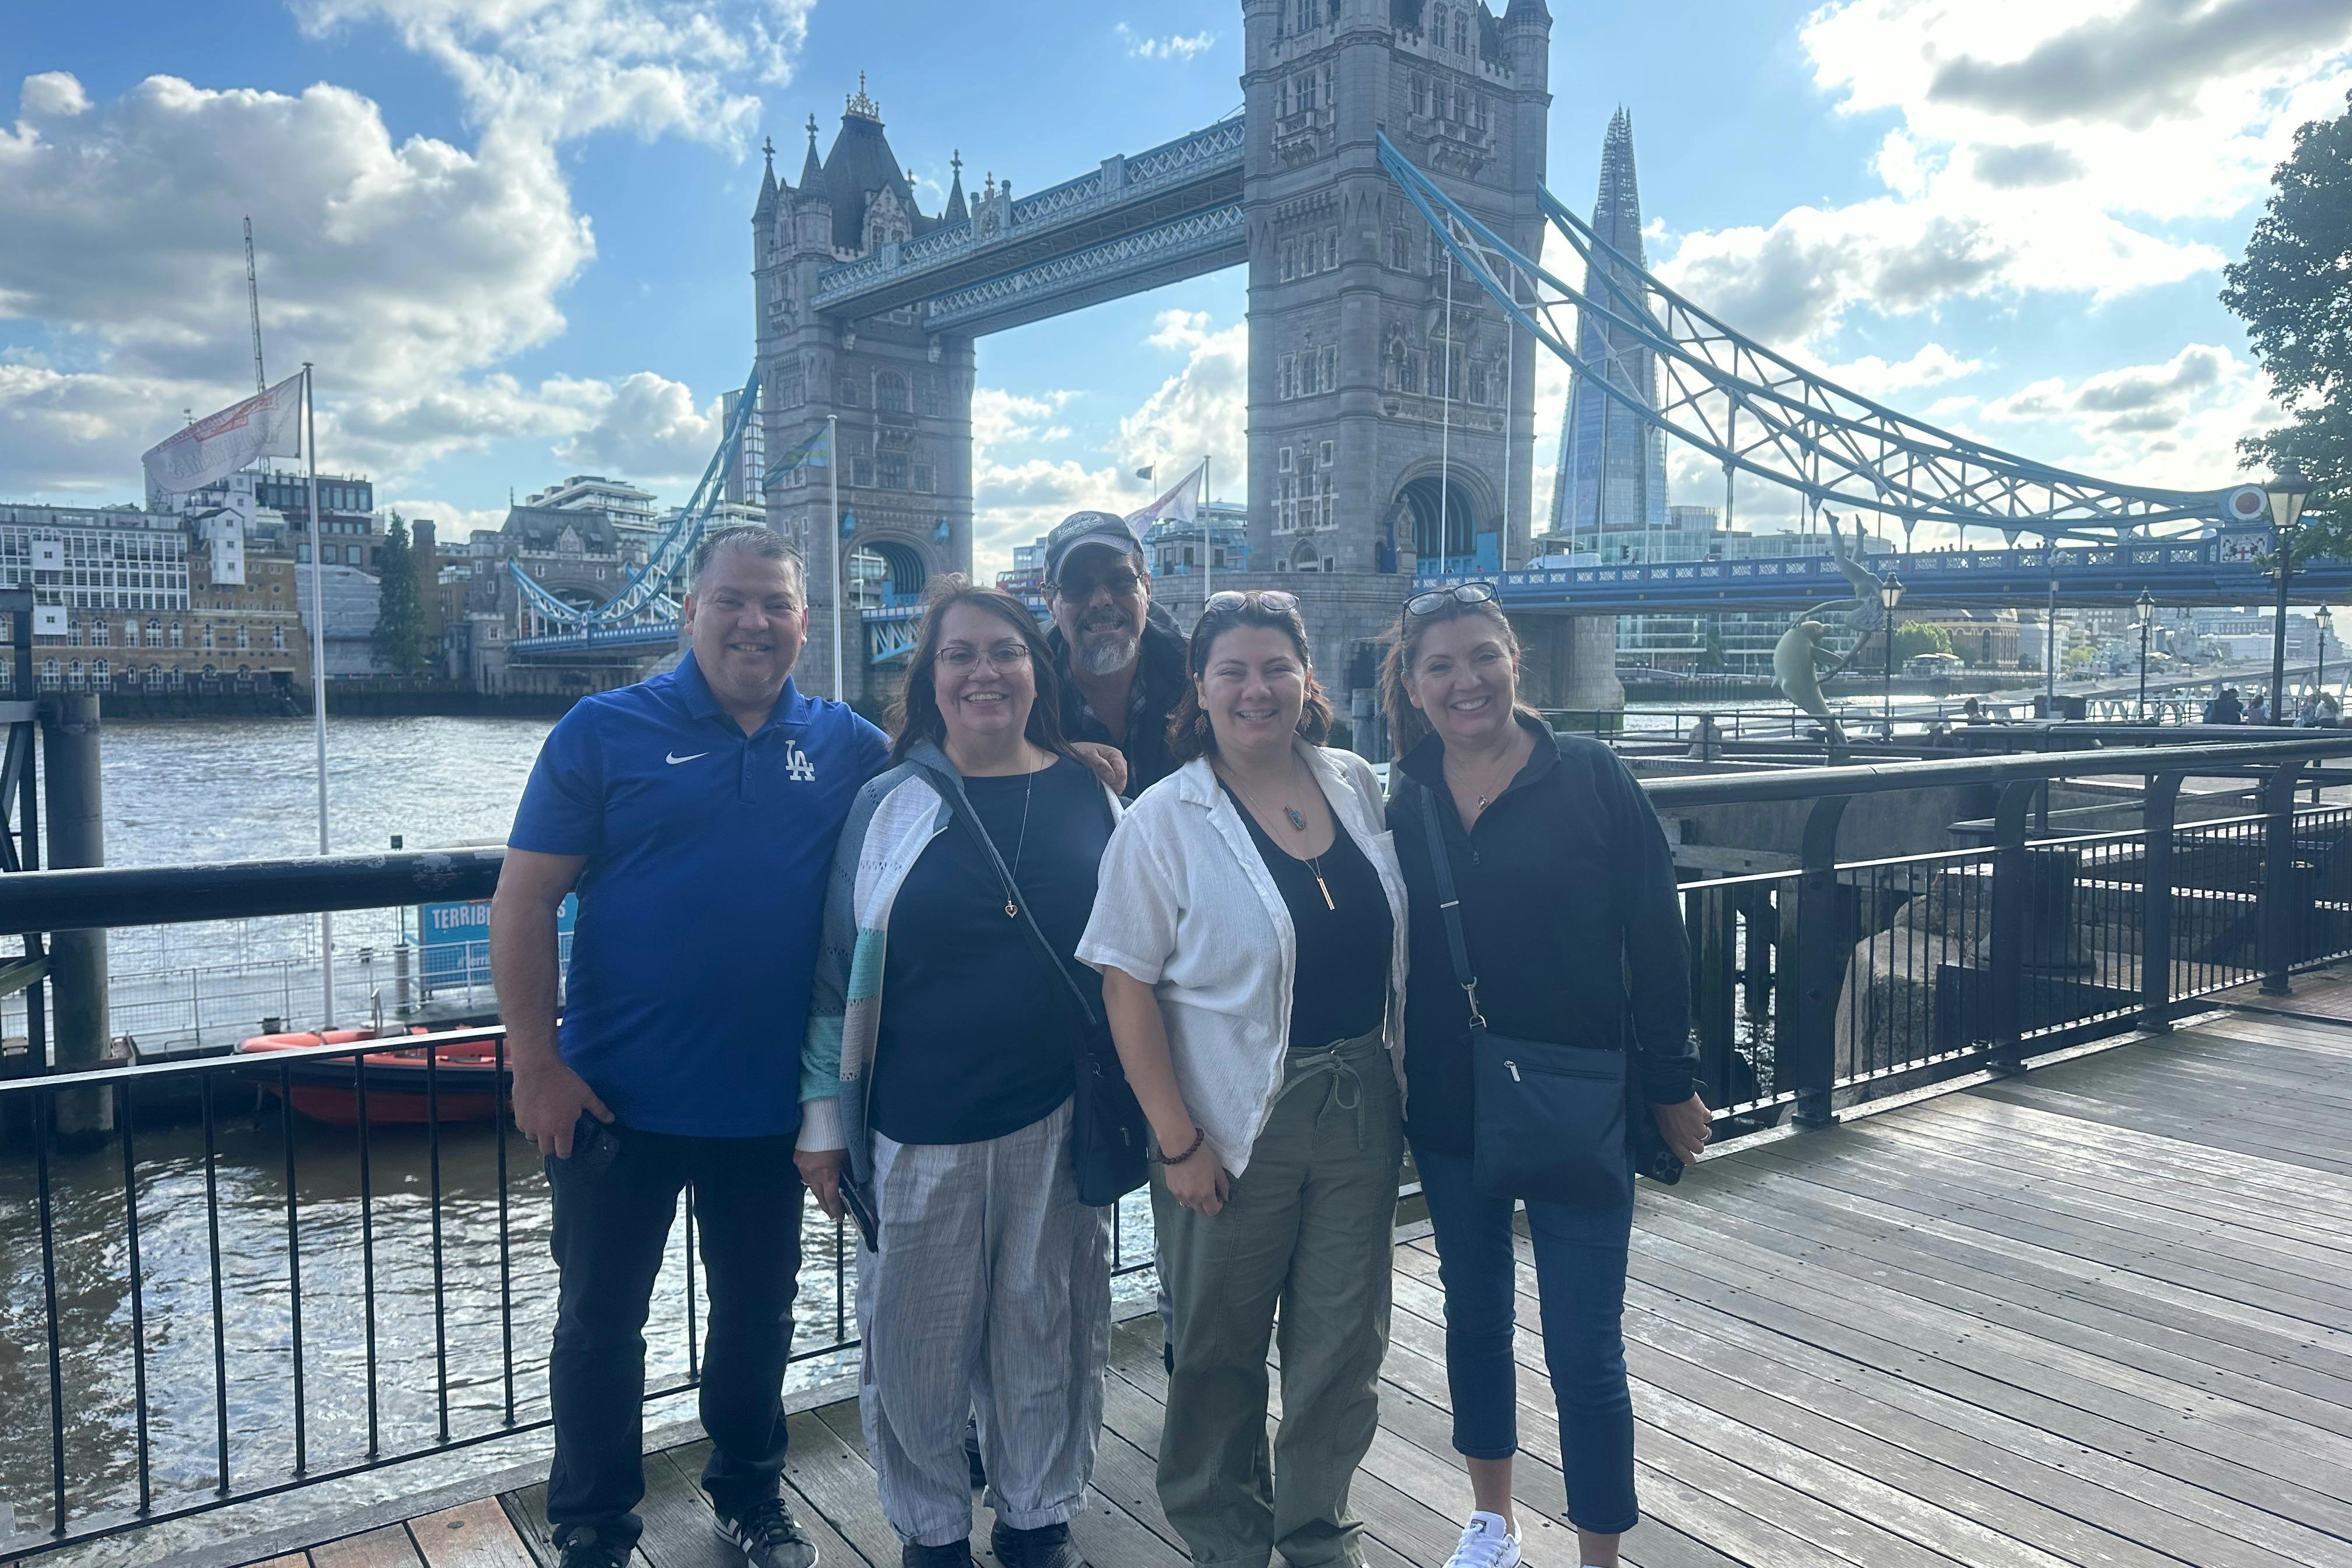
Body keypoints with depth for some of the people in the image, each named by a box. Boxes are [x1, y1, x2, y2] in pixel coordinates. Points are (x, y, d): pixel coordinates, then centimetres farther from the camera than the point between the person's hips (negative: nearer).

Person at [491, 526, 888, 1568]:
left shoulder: (844, 746, 1)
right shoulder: (606, 730, -7)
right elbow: (524, 901, -8)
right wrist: (536, 1064, -13)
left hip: (768, 1101, 3)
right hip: (616, 1097, -2)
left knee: (758, 1311, 19)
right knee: (601, 1319, 14)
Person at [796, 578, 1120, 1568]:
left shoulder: (1090, 798, 2)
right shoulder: (891, 803, -2)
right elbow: (840, 967, 1)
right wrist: (824, 1118, 0)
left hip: (1058, 1121, 1)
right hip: (919, 1126, -1)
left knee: (1045, 1335, 14)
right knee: (918, 1344, 11)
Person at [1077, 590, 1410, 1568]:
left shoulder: (1357, 786, 3)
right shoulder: (1165, 819, -11)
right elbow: (1127, 987, -12)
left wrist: (1400, 1082, 9)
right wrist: (1179, 1141, -14)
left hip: (1359, 1108, 4)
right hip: (1237, 1123, -4)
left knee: (1344, 1339, 14)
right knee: (1220, 1348, 12)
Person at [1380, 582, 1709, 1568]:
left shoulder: (1592, 780, -9)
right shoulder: (1402, 803, 0)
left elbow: (1654, 939, -7)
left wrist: (1670, 1082, -6)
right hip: (1448, 1110, 4)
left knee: (1584, 1349, 1)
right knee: (1474, 1311, 19)